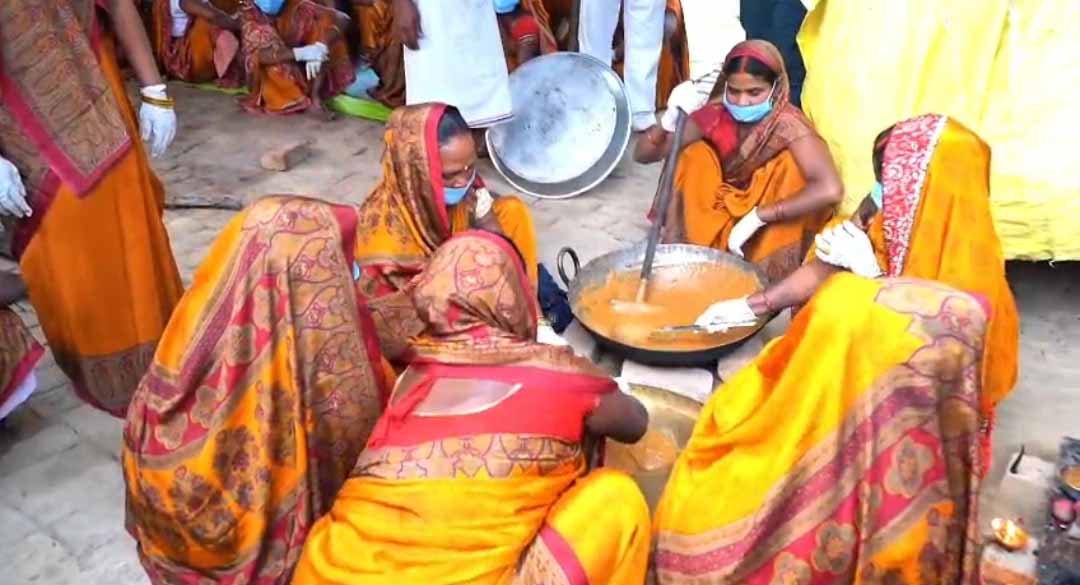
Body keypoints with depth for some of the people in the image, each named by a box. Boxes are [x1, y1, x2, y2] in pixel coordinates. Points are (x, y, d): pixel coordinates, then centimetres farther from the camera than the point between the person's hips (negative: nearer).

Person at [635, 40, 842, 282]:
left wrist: (756, 217, -38)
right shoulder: (717, 115, -15)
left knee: (790, 163, -27)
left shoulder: (788, 125, -26)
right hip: (726, 213, 3)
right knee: (695, 155, -17)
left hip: (773, 228, -3)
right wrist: (671, 118, -32)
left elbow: (830, 190, -41)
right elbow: (643, 154, -12)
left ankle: (772, 271, -18)